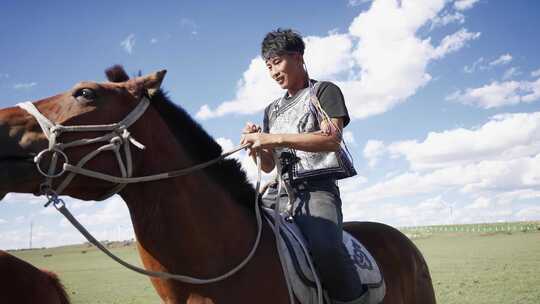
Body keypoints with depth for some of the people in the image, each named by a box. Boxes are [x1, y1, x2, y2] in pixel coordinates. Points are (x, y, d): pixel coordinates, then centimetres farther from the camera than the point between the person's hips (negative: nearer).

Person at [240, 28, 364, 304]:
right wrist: (256, 144, 0)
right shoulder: (272, 110, 26)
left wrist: (274, 139, -19)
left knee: (325, 246, -35)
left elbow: (332, 140, -11)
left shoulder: (324, 91, 8)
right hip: (278, 191, 6)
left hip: (316, 189, -6)